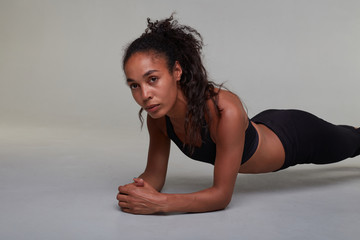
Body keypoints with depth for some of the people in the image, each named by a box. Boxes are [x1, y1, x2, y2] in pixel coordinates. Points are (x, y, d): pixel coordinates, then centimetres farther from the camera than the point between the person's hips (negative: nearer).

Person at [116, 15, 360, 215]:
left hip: (298, 138, -6)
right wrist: (138, 190, -37)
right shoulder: (158, 113, -27)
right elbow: (155, 174, -16)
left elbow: (222, 195, -39)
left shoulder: (225, 111, -46)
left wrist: (159, 202, -50)